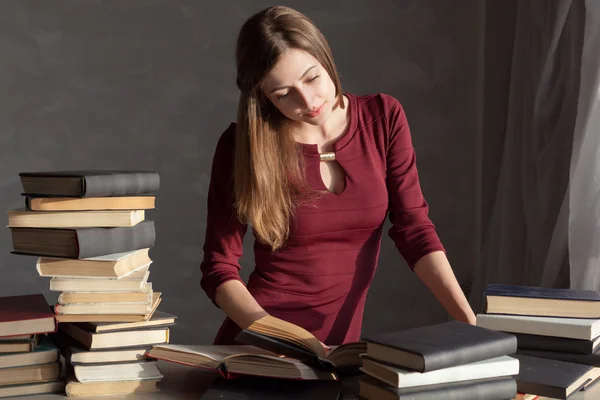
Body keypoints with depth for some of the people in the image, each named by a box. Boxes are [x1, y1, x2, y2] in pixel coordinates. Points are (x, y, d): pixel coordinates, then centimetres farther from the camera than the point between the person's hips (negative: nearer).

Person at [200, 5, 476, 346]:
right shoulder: (244, 145, -6)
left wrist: (468, 320, -11)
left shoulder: (383, 117, 0)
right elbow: (220, 266, -4)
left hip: (340, 343, 2)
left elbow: (414, 229, -1)